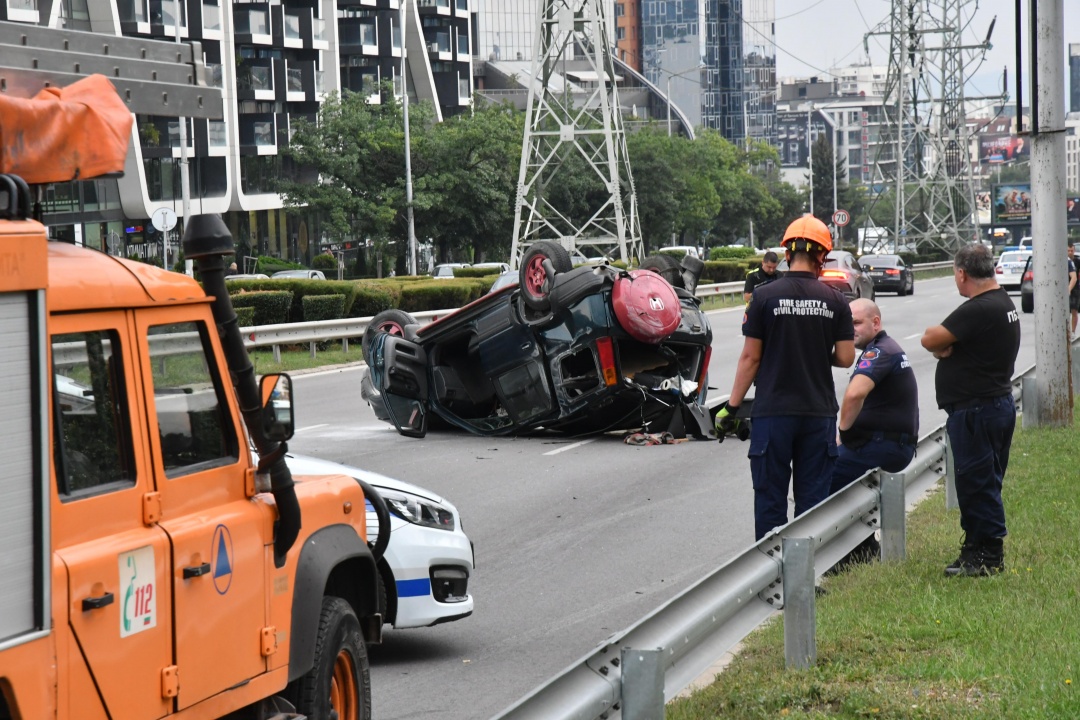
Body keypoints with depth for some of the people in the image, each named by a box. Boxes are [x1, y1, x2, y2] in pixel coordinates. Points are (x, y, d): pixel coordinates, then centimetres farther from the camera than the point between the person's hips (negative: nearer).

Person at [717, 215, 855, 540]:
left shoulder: (764, 297, -5)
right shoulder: (834, 300, 0)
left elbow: (751, 358, -4)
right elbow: (845, 358, 0)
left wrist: (732, 406, 2)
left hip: (772, 412, -2)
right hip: (819, 413, 2)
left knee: (770, 500, 5)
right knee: (813, 499, 8)